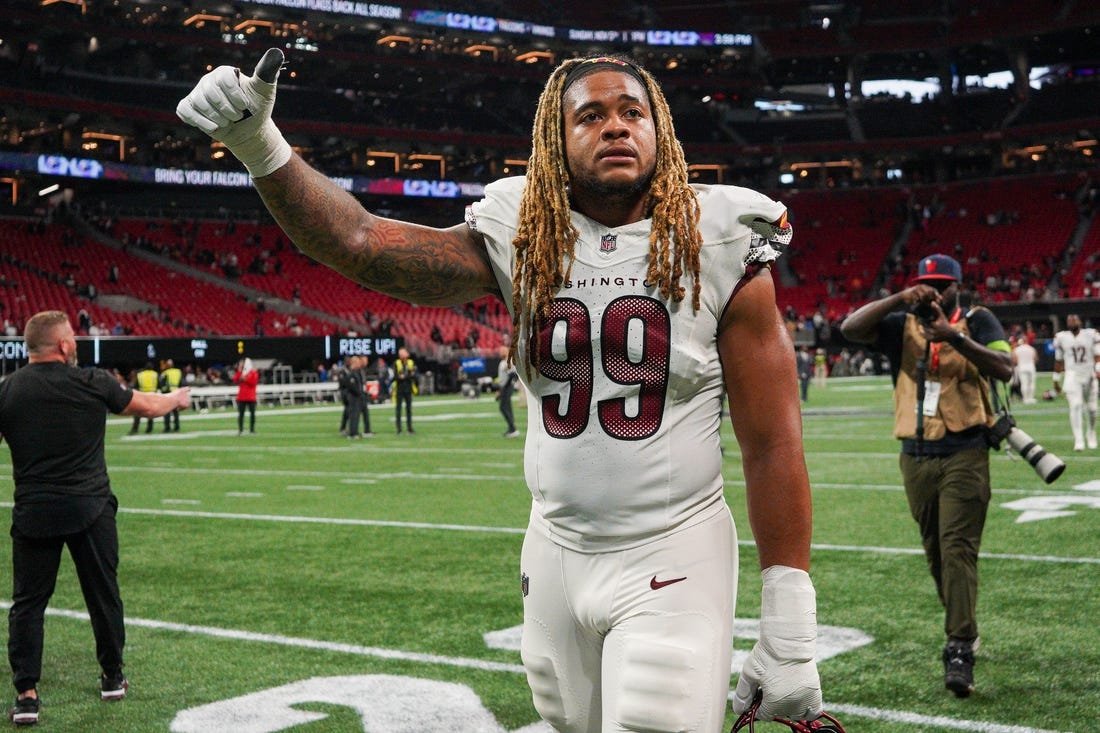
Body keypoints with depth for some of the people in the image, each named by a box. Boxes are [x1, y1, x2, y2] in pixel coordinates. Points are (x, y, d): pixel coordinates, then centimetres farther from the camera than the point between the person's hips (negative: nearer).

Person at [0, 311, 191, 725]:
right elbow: (148, 406, 10)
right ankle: (112, 678, 28)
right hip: (90, 508, 0)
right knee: (103, 594, 15)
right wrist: (177, 399, 30)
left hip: (33, 513, 1)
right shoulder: (93, 383, -4)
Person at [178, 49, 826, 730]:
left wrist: (790, 633, -9)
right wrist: (259, 146, -25)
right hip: (556, 554, 4)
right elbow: (359, 242, -9)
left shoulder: (720, 249, -8)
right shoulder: (521, 240, 0)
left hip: (673, 563, -3)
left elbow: (774, 447, -8)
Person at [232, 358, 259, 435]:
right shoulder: (240, 372, 11)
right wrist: (239, 371, -6)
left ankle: (252, 429, 8)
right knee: (240, 413, -1)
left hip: (251, 397, -3)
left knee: (252, 413, 1)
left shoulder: (254, 372, 0)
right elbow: (235, 380, -3)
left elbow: (254, 382, -10)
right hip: (241, 397, 3)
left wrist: (245, 379, -16)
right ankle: (240, 430, 1)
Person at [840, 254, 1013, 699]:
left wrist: (955, 337, -27)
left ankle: (960, 652, -13)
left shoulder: (977, 322, 2)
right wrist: (899, 299, -19)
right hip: (916, 457, 4)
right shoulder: (902, 326, 9)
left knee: (958, 549, -12)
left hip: (965, 455, -4)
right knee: (936, 553, 12)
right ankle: (963, 630, 29)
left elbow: (1004, 368, -14)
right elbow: (850, 329, -8)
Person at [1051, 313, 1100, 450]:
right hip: (1072, 376, -1)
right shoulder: (1061, 337, 3)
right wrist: (1056, 380, 13)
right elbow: (1058, 361, 11)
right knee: (1075, 405, -18)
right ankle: (1079, 440, -19)